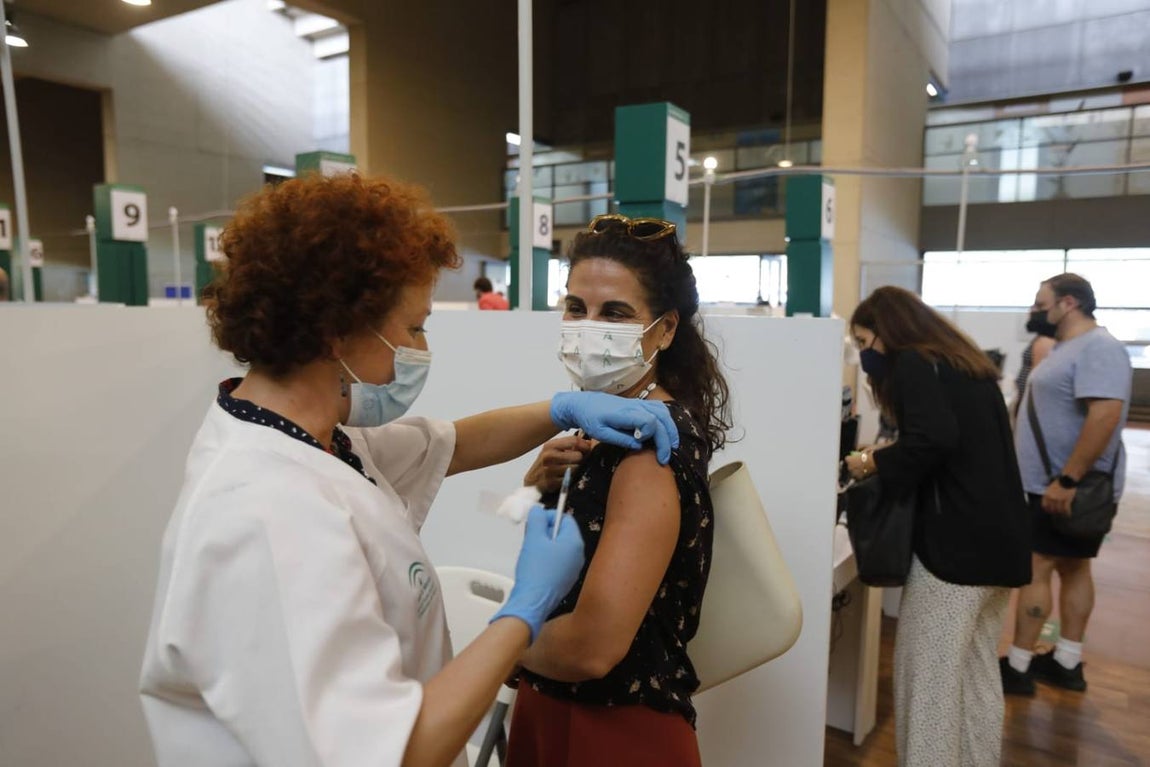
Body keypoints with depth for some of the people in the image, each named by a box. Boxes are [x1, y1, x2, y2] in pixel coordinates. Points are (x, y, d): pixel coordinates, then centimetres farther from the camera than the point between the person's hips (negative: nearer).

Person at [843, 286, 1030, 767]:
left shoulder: (912, 363, -8)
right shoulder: (967, 364, 18)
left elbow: (933, 440, -25)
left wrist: (870, 463, -10)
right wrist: (892, 460, 14)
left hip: (956, 542, -9)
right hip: (1001, 538, 9)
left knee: (930, 677, 2)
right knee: (978, 673, 18)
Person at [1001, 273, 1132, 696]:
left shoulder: (1098, 348, -19)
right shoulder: (1067, 348, 14)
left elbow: (1105, 415, -29)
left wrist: (1068, 480, -30)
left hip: (1066, 489, -10)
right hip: (1051, 484, 10)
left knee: (1035, 570, -4)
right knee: (1072, 567, 15)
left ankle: (1018, 667, 6)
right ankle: (1067, 662, 25)